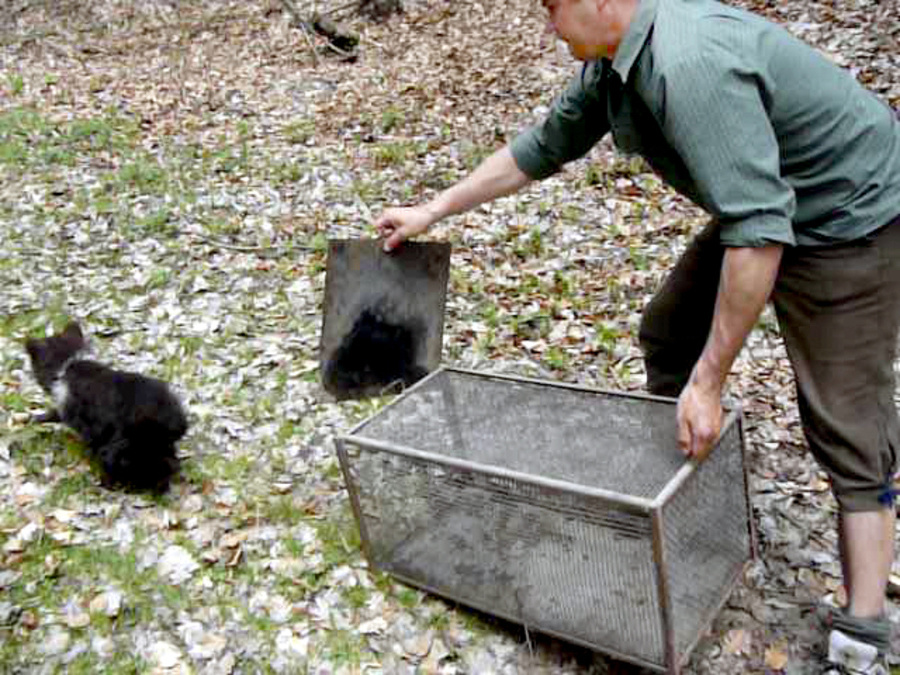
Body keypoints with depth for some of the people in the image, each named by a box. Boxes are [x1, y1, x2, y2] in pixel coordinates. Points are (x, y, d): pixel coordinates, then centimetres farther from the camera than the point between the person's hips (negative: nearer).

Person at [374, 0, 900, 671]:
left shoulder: (693, 65, -35)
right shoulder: (612, 62, -3)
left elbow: (759, 231, -37)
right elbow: (545, 145, 9)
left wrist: (710, 381, -31)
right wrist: (434, 210, 11)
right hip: (763, 208, 10)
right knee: (666, 337, 14)